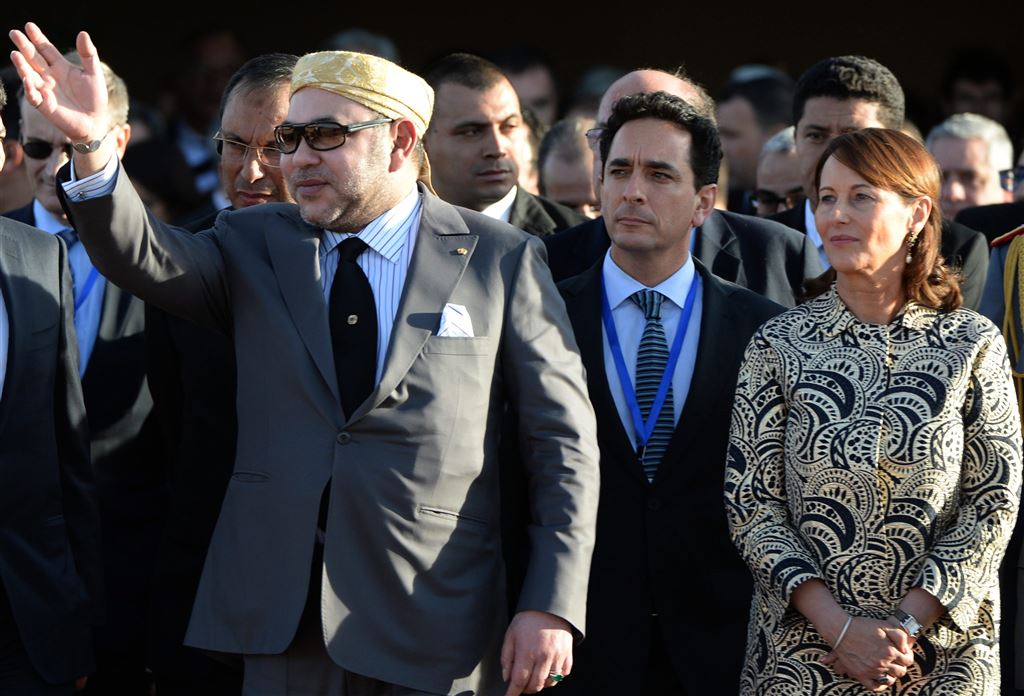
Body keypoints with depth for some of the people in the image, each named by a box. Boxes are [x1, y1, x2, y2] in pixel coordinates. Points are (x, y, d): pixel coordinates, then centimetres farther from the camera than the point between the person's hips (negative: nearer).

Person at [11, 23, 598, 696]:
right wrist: (91, 147, -28)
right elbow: (147, 258, -10)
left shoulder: (500, 259, 1)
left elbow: (564, 445, 0)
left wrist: (551, 608, -7)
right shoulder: (256, 247, 9)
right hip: (283, 623, 2)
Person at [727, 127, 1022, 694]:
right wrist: (839, 627, -14)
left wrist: (906, 623, -13)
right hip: (801, 647, 0)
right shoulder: (778, 345, -2)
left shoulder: (972, 344, -2)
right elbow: (750, 502, -4)